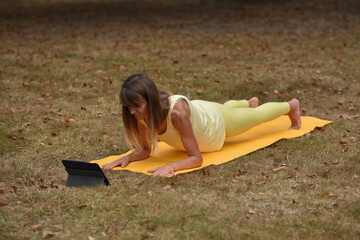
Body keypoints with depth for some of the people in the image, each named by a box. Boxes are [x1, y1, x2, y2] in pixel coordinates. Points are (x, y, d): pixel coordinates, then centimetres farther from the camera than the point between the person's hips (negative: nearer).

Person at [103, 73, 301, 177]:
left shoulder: (177, 112, -49)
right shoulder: (142, 112, -33)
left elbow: (196, 158, -44)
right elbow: (145, 150, -18)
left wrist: (170, 167, -60)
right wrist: (127, 158, -38)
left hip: (216, 120, -5)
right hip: (199, 112, 5)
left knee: (259, 114, 27)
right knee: (227, 106, 41)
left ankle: (290, 106, 60)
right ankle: (250, 103, 76)